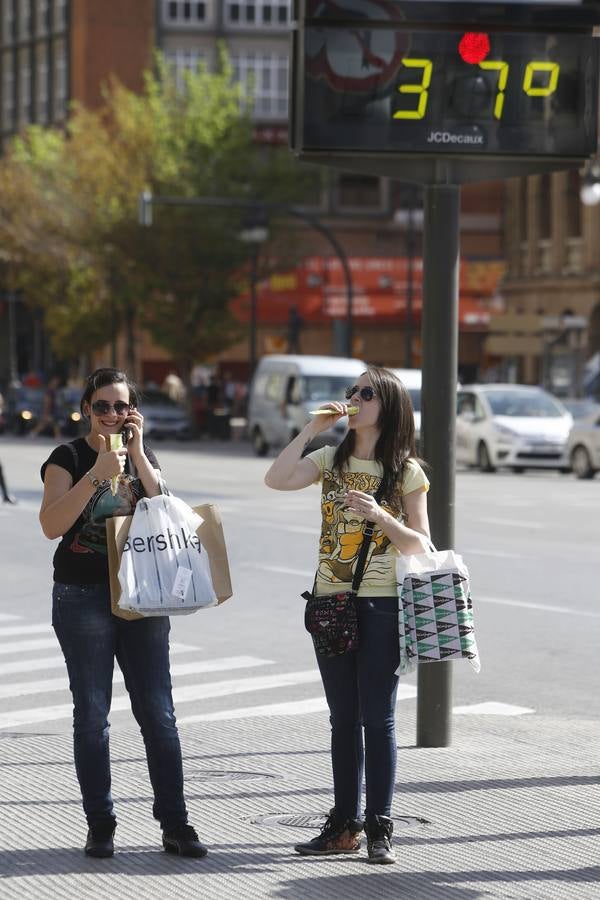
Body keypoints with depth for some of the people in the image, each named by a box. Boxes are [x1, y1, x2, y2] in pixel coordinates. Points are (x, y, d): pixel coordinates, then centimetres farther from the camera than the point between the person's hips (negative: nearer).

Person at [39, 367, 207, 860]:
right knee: (92, 713, 2)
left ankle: (175, 823, 5)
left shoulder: (143, 457, 11)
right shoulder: (69, 457, -2)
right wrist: (98, 474, -22)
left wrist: (138, 453, -11)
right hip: (83, 597, -3)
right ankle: (100, 825, 8)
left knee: (158, 712, 1)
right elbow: (52, 524, -16)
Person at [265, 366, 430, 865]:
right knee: (343, 718, 9)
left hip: (382, 605, -4)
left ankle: (380, 829, 4)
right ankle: (345, 825, 16)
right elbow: (276, 479, -9)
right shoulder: (332, 459, 7)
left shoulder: (406, 472, -2)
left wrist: (379, 515, -20)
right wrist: (312, 428, -9)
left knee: (377, 717, -3)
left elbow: (420, 544, -4)